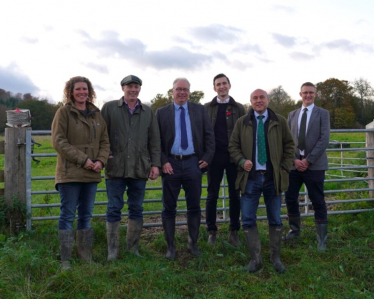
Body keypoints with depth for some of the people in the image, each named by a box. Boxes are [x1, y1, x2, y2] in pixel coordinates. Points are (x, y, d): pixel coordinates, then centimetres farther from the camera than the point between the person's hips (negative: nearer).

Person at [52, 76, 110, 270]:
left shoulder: (96, 114, 13)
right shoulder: (64, 112, -2)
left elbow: (105, 141, 14)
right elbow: (58, 141, -9)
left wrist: (101, 160, -5)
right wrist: (82, 159, -15)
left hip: (91, 174, 5)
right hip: (70, 173, -5)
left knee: (86, 215, 11)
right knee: (67, 215, -1)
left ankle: (86, 258, 20)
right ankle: (65, 261, 6)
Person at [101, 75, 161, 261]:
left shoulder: (148, 112, 13)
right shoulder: (109, 108, 6)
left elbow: (154, 141, 11)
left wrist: (155, 164, 4)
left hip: (139, 168, 3)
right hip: (115, 168, -2)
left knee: (136, 209, 8)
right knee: (114, 209, 1)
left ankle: (133, 248, 19)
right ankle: (112, 251, 10)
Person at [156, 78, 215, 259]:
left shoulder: (199, 110, 7)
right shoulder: (162, 113, 4)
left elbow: (209, 135, 6)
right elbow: (157, 141, 1)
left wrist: (207, 158, -3)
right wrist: (163, 162, -9)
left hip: (193, 163, 1)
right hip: (171, 164, -1)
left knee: (194, 207, 8)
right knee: (169, 208, 5)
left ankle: (193, 243, 23)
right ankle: (170, 246, 17)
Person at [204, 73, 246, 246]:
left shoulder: (239, 108, 6)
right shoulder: (207, 108, 6)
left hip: (234, 156, 0)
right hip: (215, 156, 0)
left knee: (234, 195, 6)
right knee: (212, 194, 5)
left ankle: (234, 231, 16)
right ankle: (211, 231, 15)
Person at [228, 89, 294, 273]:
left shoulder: (280, 121, 5)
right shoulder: (241, 123, 5)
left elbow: (289, 145, 10)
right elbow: (233, 146, 6)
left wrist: (285, 168, 1)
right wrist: (242, 161, -11)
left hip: (273, 178, 0)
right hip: (250, 177, 0)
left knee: (275, 220, 9)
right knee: (248, 220, -1)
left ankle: (276, 258, 23)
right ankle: (255, 259, 12)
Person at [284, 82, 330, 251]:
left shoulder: (323, 114, 3)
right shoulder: (292, 115, 14)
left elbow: (324, 140, -7)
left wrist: (308, 160, -13)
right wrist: (294, 159, -6)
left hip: (314, 165, -4)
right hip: (294, 164, 4)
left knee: (318, 202, 0)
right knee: (290, 198, 7)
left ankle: (322, 239, 11)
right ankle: (295, 230, 27)